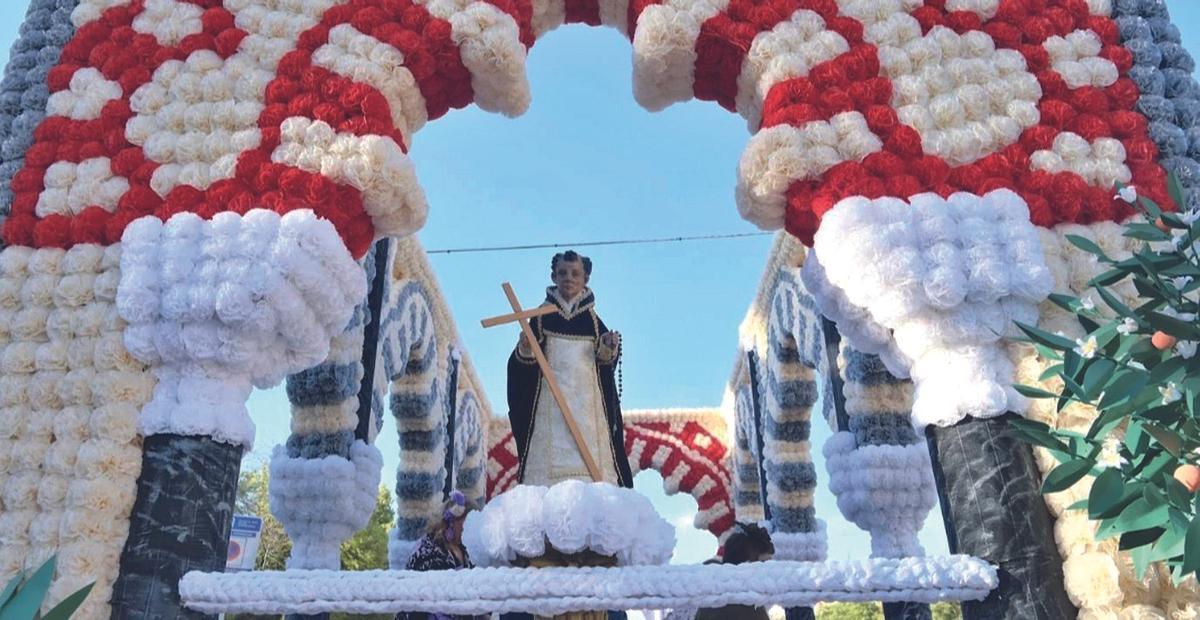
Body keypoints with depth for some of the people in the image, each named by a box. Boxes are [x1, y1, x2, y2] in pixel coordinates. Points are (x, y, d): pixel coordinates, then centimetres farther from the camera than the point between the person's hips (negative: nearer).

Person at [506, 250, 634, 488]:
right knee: (551, 453, -11)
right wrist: (525, 347, -18)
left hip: (586, 401, 1)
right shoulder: (542, 316, 7)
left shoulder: (592, 318, 11)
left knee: (589, 455, -8)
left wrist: (608, 348, -14)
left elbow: (606, 359, 7)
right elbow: (521, 361, 3)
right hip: (550, 401, -1)